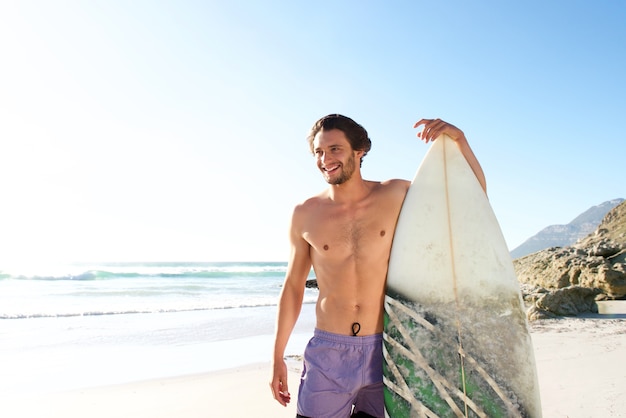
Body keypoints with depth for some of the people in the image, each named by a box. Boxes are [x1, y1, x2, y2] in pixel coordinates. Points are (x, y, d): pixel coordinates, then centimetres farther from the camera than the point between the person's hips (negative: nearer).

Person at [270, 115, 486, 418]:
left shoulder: (395, 195, -3)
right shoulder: (305, 215, -2)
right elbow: (293, 285, 5)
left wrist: (459, 139, -11)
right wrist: (277, 357, 7)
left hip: (385, 350, 0)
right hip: (327, 353, 0)